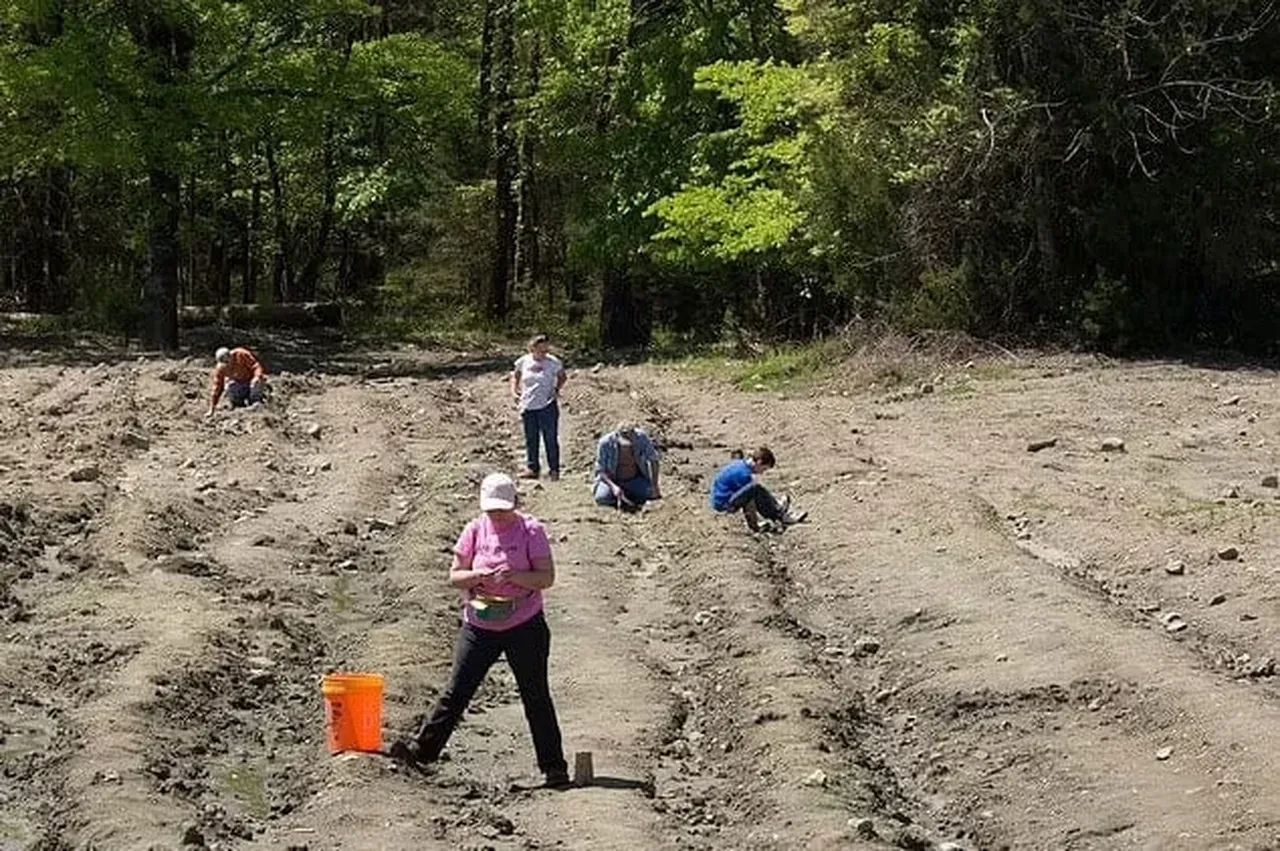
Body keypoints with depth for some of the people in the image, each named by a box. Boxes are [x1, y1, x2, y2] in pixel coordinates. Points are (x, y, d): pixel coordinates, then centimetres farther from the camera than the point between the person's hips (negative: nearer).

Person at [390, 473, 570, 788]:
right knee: (456, 693, 3)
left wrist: (515, 576, -26)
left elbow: (547, 577, -9)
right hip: (479, 626, 2)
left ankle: (554, 768, 10)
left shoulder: (531, 531, -6)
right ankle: (422, 750, 6)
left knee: (536, 697, 4)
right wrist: (477, 576, -19)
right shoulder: (475, 530, 1)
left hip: (525, 626, -2)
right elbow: (454, 576, 2)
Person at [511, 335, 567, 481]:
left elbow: (563, 377, 10)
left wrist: (557, 389, -5)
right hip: (528, 406, 3)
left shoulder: (553, 362, -6)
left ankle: (554, 469, 8)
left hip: (547, 406, -3)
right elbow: (515, 376, 17)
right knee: (531, 439, 11)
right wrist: (514, 389, 2)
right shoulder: (523, 362, 1)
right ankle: (532, 468, 21)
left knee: (550, 438, -1)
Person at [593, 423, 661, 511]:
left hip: (635, 479, 2)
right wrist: (614, 487, -34)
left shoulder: (641, 437, -23)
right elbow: (600, 470, -17)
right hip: (612, 480, -2)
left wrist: (654, 486, -14)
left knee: (652, 494, -23)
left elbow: (653, 460, -9)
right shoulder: (605, 443, -27)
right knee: (602, 498, -29)